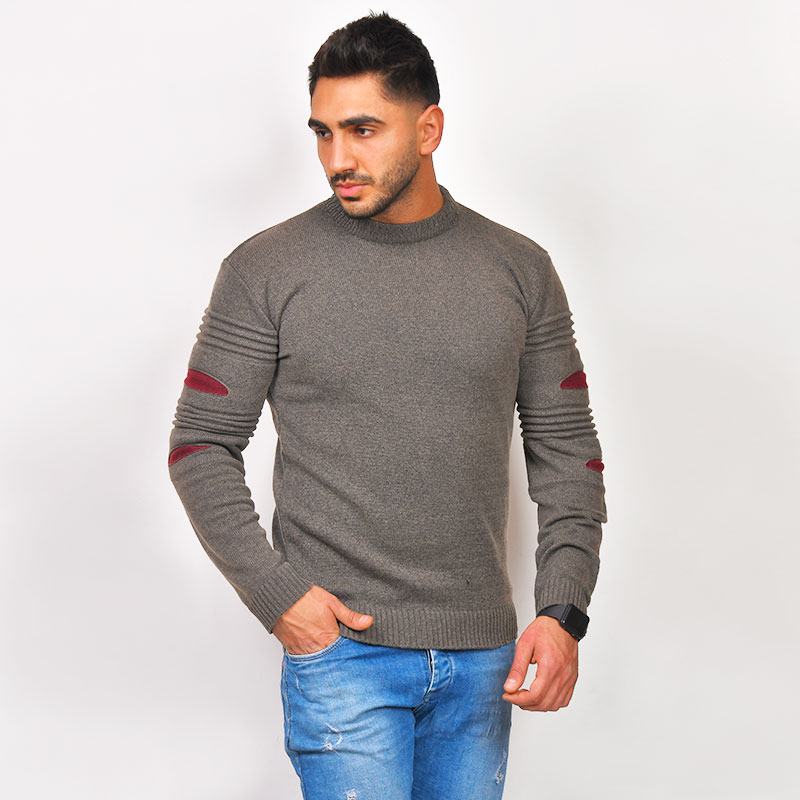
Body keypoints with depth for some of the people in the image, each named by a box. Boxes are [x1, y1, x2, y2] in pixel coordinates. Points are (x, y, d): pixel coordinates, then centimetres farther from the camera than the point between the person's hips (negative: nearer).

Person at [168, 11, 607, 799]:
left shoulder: (519, 269, 5)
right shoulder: (267, 269, -3)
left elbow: (565, 450, 8)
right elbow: (201, 445, 0)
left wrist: (562, 611, -3)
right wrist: (275, 594, -10)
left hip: (480, 654, 3)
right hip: (340, 647, -3)